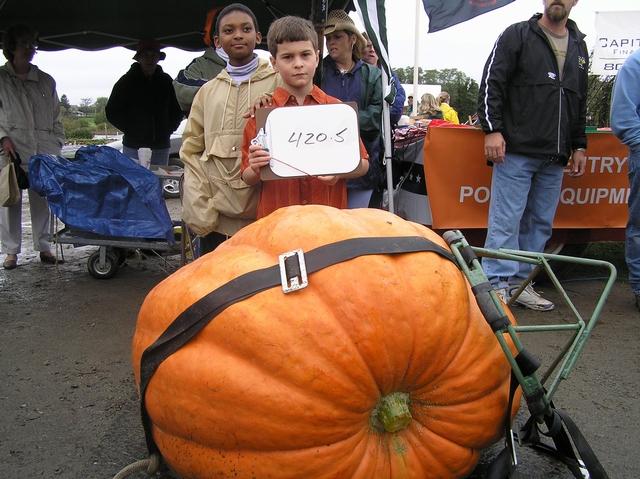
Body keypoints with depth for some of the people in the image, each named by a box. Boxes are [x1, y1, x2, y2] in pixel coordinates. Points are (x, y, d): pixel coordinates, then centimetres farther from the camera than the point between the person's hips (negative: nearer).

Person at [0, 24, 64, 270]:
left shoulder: (46, 82, 15)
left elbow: (56, 118, 17)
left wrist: (57, 144, 7)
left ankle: (44, 246, 13)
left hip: (43, 151, 2)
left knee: (42, 200, 2)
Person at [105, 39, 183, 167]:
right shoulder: (127, 81, 1)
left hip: (161, 147, 2)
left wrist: (168, 129, 5)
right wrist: (130, 130, -2)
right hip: (133, 147, -2)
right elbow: (111, 111, 5)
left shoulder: (166, 82, 6)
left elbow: (178, 111, 17)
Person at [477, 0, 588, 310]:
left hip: (554, 158, 6)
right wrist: (492, 129, -14)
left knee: (540, 224, 8)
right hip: (516, 151, -6)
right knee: (506, 221, -7)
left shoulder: (579, 46, 19)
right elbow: (491, 83, -5)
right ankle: (497, 285, -1)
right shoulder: (517, 36, 2)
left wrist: (579, 146, 19)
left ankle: (521, 283, 17)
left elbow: (580, 102, 24)